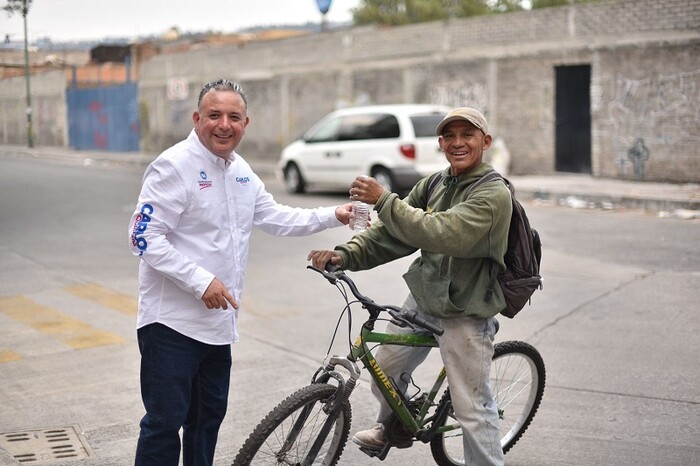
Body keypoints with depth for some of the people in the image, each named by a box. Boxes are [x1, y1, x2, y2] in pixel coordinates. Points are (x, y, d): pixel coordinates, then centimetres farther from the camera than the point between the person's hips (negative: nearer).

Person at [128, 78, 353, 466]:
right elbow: (143, 237, -20)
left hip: (217, 320, 8)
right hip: (172, 321, -8)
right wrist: (201, 281, -25)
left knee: (209, 415, 19)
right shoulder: (175, 166, -16)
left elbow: (274, 217, 20)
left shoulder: (240, 170, 10)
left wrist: (332, 216, 12)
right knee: (165, 421, -3)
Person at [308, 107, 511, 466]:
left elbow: (444, 233, -33)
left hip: (466, 312, -7)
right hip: (422, 298, 7)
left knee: (472, 409, -3)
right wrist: (346, 254, -15)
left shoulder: (493, 194, -20)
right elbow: (392, 233, 0)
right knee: (385, 369, 21)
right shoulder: (433, 185, 4)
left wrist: (383, 200, -32)